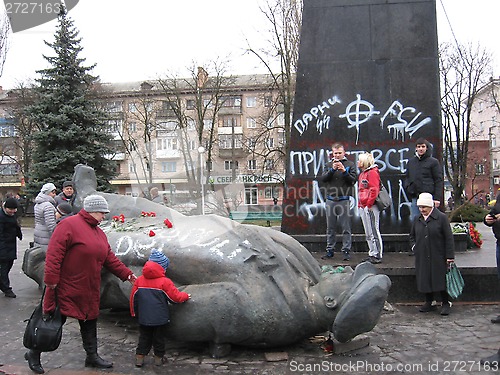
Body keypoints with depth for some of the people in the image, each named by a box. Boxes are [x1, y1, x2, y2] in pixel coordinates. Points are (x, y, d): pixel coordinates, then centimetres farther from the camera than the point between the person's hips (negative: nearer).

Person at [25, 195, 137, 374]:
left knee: (89, 321, 15)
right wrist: (51, 281, -22)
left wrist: (127, 274, 11)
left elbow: (110, 259, 15)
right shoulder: (69, 225, -16)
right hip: (66, 289, -8)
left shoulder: (99, 232, 11)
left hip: (89, 291, 8)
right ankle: (34, 354, 26)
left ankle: (92, 356, 29)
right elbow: (53, 254, -21)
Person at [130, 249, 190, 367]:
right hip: (160, 318, -3)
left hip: (143, 318, 3)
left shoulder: (139, 280, -1)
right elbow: (175, 297, -8)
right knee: (159, 338, 13)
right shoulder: (165, 282, -14)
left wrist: (134, 312, 19)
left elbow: (133, 298, 6)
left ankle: (139, 357, 16)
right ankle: (159, 358, 23)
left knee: (144, 337, 16)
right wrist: (185, 296, 12)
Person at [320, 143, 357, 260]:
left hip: (344, 200, -3)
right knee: (330, 228, 8)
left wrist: (344, 170, -14)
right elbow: (323, 179, 1)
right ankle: (330, 250, 15)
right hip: (330, 200, 3)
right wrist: (332, 169, -12)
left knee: (346, 228, -2)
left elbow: (353, 180, -3)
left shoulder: (350, 165, 6)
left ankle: (346, 250, 4)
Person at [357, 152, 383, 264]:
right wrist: (360, 204, 17)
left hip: (371, 207, -10)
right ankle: (372, 254, 20)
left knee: (374, 232, -6)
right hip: (363, 207, 10)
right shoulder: (362, 174, 20)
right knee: (368, 233, 13)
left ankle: (377, 256, -1)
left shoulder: (372, 172, -10)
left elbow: (374, 190, -17)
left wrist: (369, 204, -18)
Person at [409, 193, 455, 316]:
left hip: (438, 258, -5)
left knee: (441, 280, 0)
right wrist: (414, 246, 7)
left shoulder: (441, 218, -6)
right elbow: (412, 236, 25)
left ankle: (445, 303, 15)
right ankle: (429, 302, 23)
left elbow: (448, 238, -6)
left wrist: (449, 256, -10)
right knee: (425, 280, 8)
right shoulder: (417, 220, 10)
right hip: (422, 258, 5)